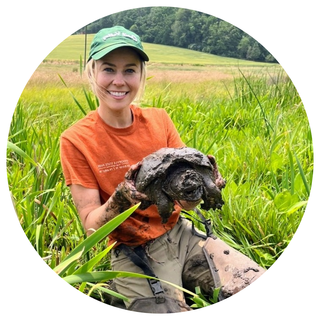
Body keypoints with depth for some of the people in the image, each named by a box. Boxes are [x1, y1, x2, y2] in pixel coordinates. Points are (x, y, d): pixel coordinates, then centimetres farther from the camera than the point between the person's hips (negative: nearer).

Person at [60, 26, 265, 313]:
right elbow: (91, 226, -11)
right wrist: (120, 198, -30)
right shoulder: (76, 141, -9)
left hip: (182, 236, 4)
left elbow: (187, 204, 0)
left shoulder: (159, 120, 0)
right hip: (134, 254, -3)